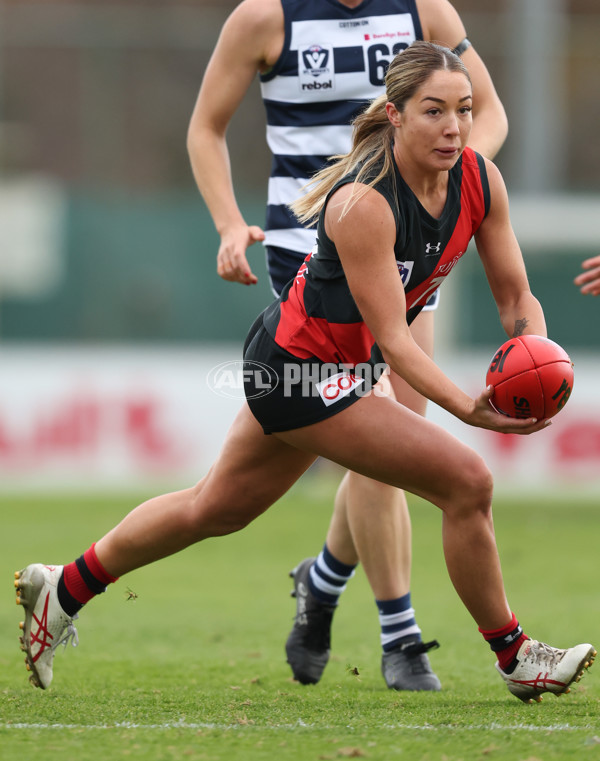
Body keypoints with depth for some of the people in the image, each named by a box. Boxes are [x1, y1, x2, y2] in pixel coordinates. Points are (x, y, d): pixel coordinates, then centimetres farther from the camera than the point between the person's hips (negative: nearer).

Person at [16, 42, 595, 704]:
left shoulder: (479, 180, -10)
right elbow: (390, 337, -32)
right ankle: (512, 656, 3)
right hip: (302, 367, -9)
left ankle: (65, 588, 40)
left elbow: (515, 295, -4)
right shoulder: (363, 202, -31)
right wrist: (469, 408, -44)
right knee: (466, 479, -14)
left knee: (218, 507, 23)